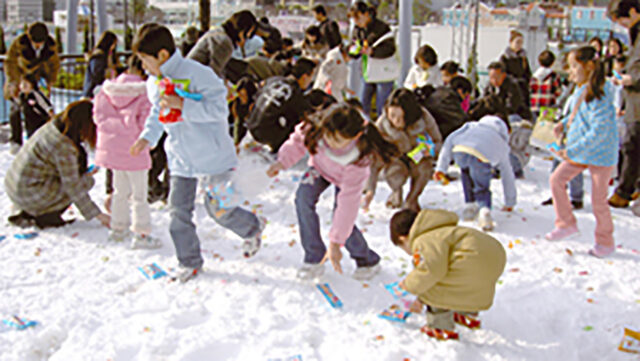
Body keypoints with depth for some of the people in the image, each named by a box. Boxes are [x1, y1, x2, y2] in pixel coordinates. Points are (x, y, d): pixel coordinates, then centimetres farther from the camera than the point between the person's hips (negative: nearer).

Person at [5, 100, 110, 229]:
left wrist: (82, 173, 5)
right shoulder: (64, 146, -23)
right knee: (86, 181, -6)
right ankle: (47, 217, -1)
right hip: (30, 194, -9)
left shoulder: (53, 126, 3)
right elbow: (72, 185, -19)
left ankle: (26, 214, 17)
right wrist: (97, 214, -13)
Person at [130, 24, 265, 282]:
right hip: (180, 158, 6)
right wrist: (147, 137, 5)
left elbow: (219, 108, -25)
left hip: (213, 156, -6)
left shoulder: (197, 74, -21)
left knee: (218, 208, 2)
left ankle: (252, 229, 33)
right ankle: (189, 262, 21)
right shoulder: (154, 83, 4)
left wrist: (182, 104, -33)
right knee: (179, 210, 4)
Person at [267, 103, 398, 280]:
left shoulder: (357, 160, -42)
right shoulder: (315, 129, -37)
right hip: (320, 166, 4)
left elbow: (348, 202, -41)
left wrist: (335, 242, -40)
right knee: (304, 196, -24)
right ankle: (314, 258, -12)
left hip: (345, 177, -4)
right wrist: (282, 161, -26)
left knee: (341, 217, -21)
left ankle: (368, 261, 8)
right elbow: (298, 141, -11)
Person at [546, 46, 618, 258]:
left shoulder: (600, 95, -23)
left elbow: (600, 131, -28)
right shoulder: (580, 91, 3)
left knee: (598, 200, 2)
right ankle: (566, 224, 18)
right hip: (579, 151, 8)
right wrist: (563, 124, 1)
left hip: (601, 153, -8)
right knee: (557, 179, 4)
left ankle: (605, 242, 21)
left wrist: (572, 151, -28)